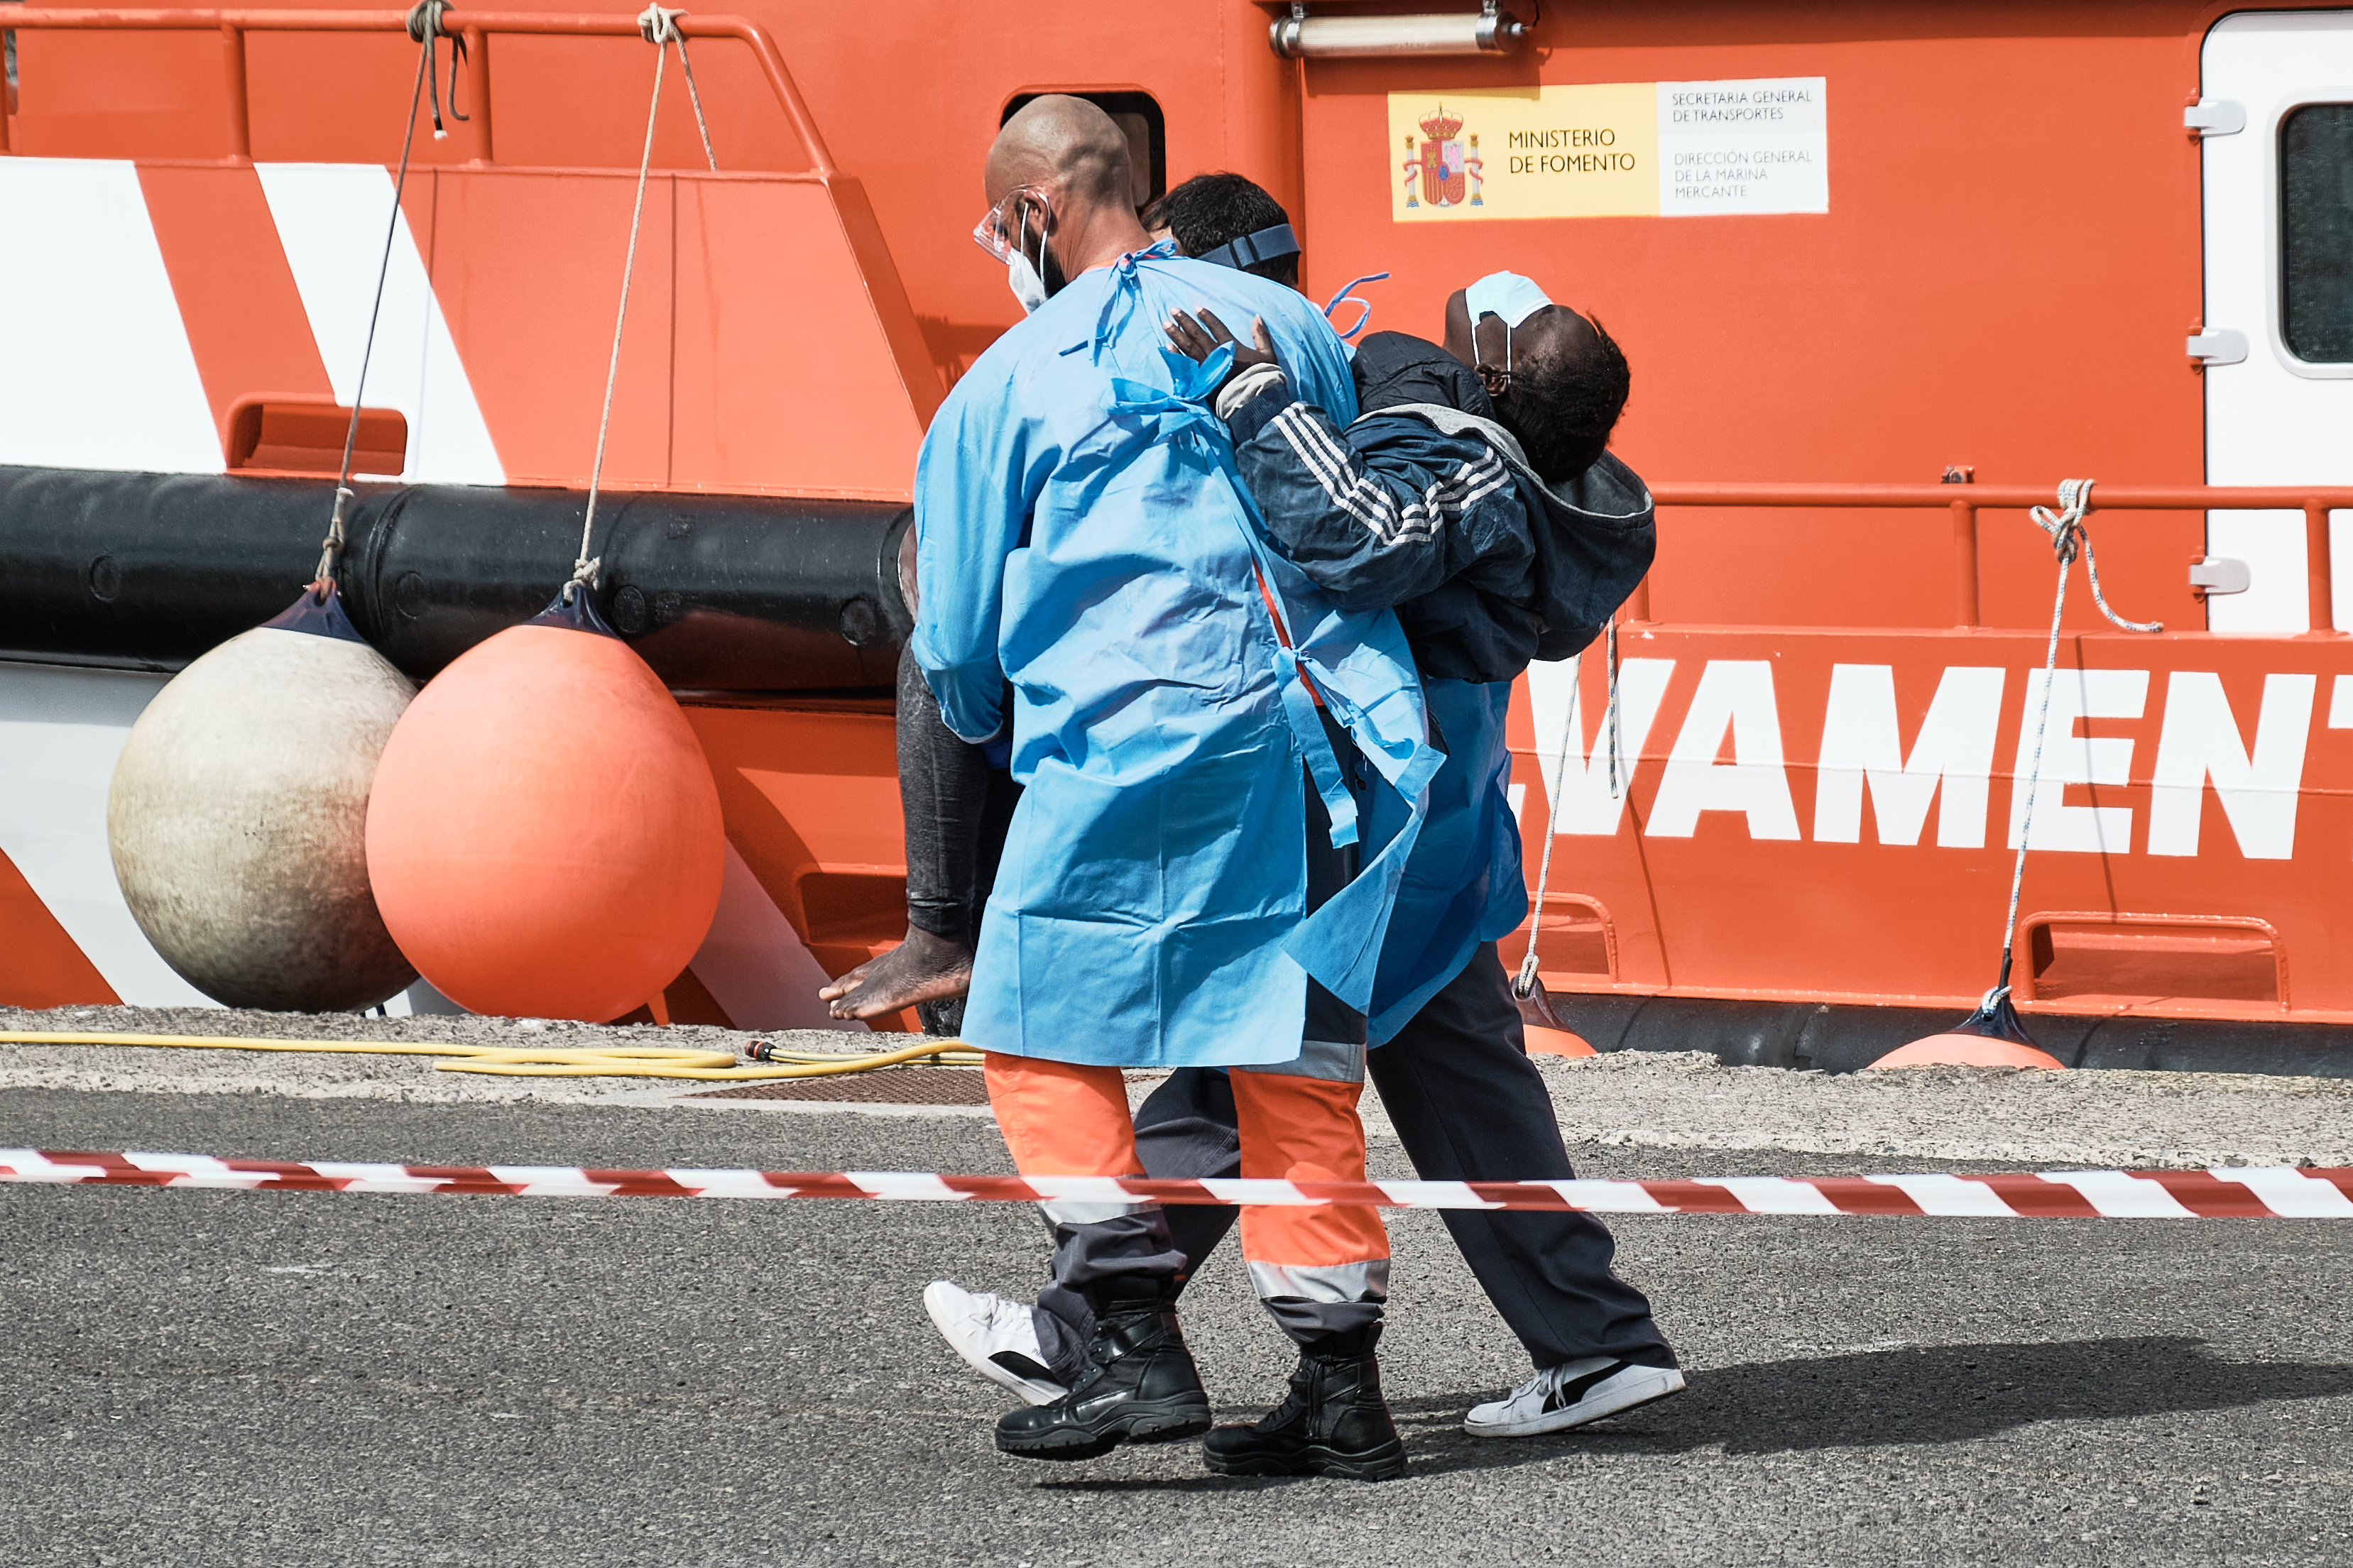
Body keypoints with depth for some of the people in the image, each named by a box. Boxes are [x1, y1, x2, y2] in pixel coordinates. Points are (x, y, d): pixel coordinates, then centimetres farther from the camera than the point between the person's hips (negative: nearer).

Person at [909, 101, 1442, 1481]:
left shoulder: (1008, 385, 8)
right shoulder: (1286, 324, 17)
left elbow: (958, 647, 15)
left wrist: (1000, 729, 36)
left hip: (1134, 739, -5)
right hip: (1326, 733, 5)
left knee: (1045, 1036, 7)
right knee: (1299, 1072, 10)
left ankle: (1142, 1352, -4)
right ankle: (1347, 1398, 8)